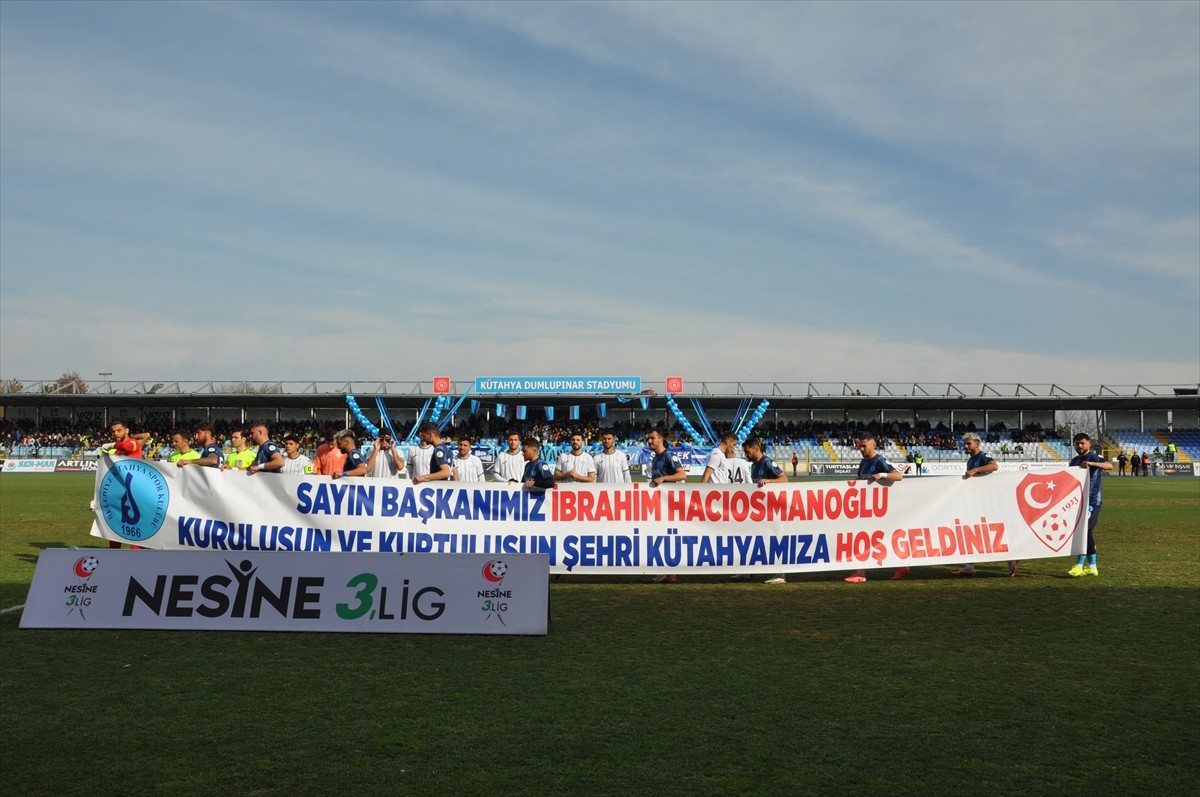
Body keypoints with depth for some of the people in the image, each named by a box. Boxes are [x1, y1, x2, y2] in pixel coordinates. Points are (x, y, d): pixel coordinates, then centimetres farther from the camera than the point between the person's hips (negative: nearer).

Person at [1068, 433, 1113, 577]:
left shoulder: (1094, 457, -8)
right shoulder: (1074, 460, 15)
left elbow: (1109, 465, -27)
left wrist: (1091, 463, -41)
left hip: (1093, 500, -8)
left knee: (1085, 530, -13)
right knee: (1087, 532, 10)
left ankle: (1080, 565, -13)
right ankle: (1091, 566, 16)